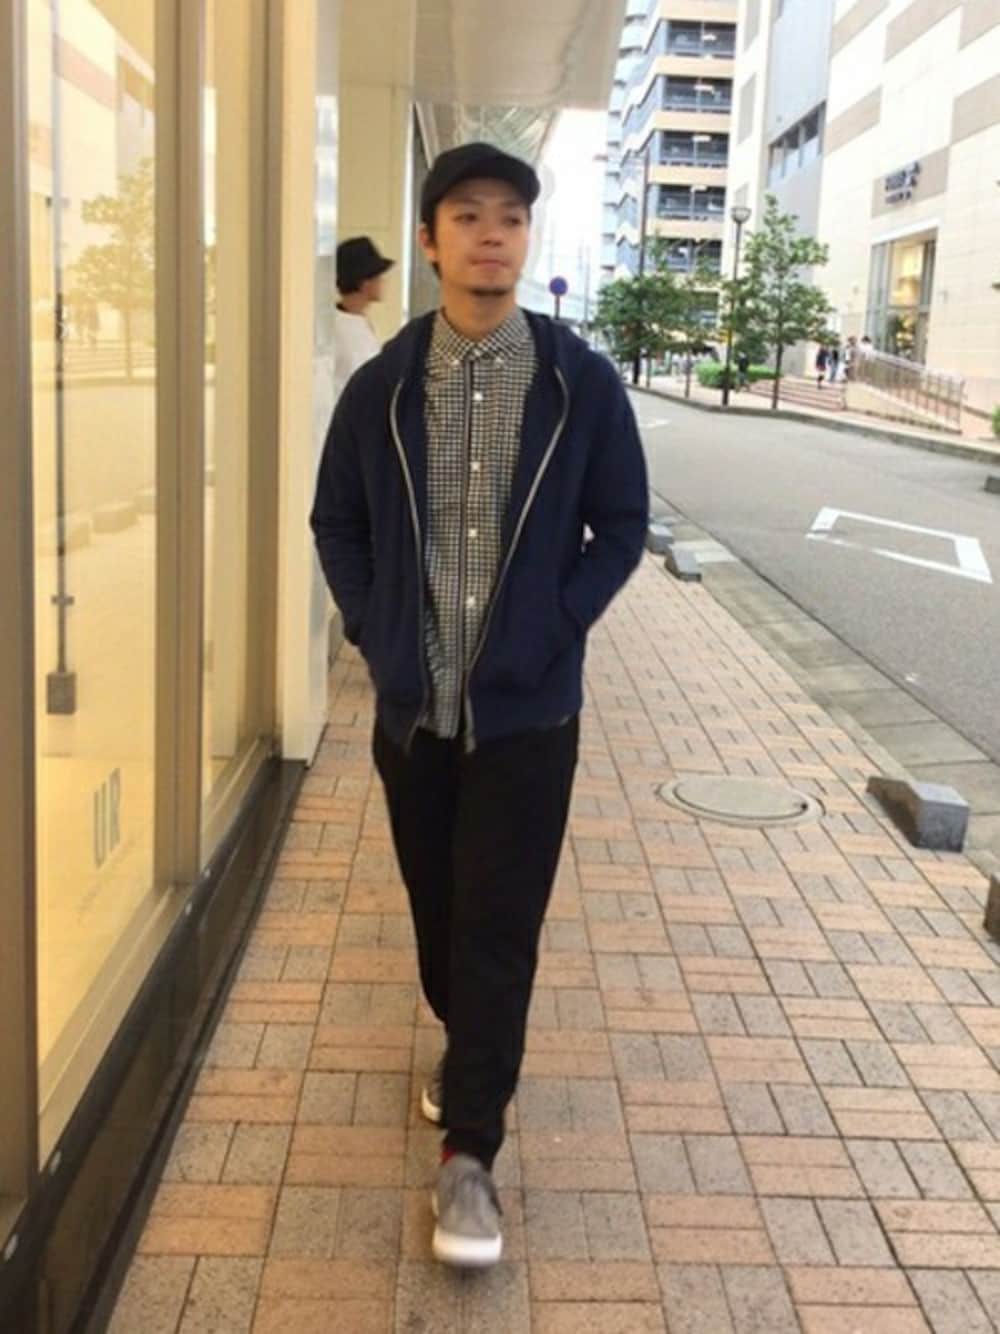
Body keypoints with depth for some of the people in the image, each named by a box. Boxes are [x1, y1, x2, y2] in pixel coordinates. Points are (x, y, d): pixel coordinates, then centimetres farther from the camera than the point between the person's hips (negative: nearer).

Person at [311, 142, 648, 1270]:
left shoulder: (582, 383, -5)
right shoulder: (382, 385, -1)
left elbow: (622, 526, 1)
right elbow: (336, 522, 9)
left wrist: (554, 626, -8)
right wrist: (373, 631, -2)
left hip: (527, 706, -2)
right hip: (411, 701, 3)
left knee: (499, 925, 0)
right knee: (436, 904, 17)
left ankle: (468, 1151, 10)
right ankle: (465, 1045, 44)